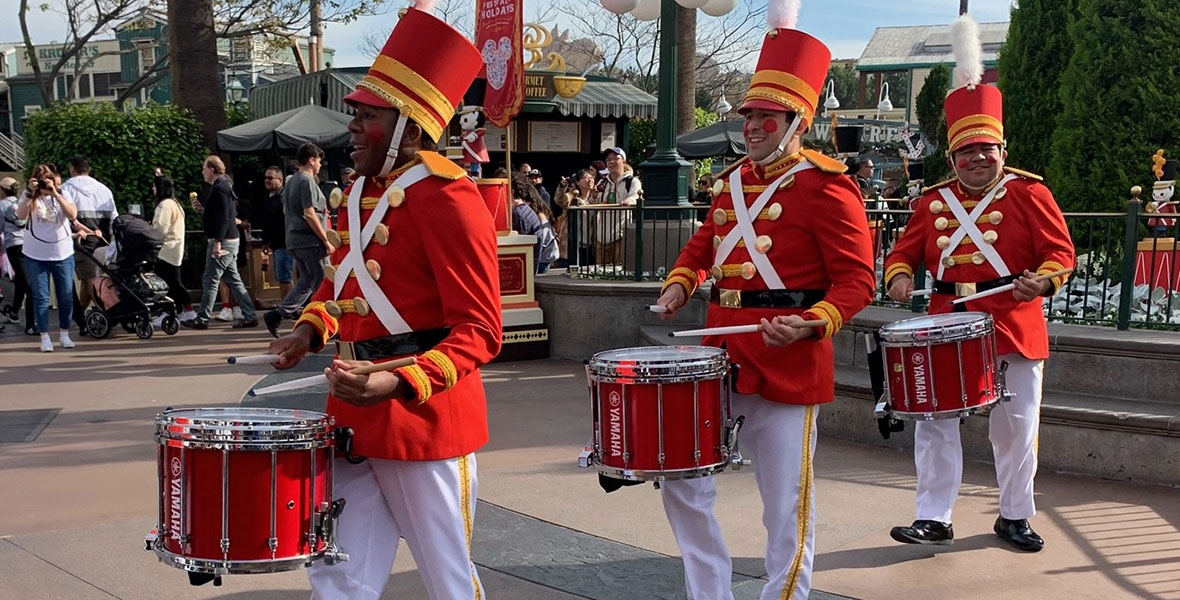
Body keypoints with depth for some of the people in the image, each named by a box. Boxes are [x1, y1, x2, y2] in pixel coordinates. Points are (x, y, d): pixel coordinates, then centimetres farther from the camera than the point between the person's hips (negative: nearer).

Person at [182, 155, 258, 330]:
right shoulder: (224, 186, 18)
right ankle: (249, 317, 9)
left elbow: (223, 218, -22)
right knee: (234, 280, 10)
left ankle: (202, 319, 0)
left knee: (210, 280, -5)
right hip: (231, 240, 10)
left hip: (223, 241, -10)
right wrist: (203, 210, 25)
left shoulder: (219, 189, -14)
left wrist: (218, 242, -25)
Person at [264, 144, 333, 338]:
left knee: (306, 282, 15)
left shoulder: (291, 181, 16)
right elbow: (309, 214, -19)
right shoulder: (307, 181, -13)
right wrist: (326, 241, -16)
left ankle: (279, 313, 8)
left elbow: (286, 211, 25)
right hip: (311, 241, -9)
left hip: (295, 241, 9)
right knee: (322, 282, 0)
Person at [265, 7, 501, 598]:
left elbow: (479, 330, -19)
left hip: (424, 415, -8)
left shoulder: (446, 197, -16)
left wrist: (400, 383, -32)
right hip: (354, 413, 8)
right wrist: (312, 327, 9)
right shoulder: (360, 190, 10)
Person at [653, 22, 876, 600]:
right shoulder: (734, 179, 12)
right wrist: (680, 283, 9)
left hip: (787, 362, -7)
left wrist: (811, 322, -28)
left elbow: (857, 280, -12)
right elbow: (704, 243, 27)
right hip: (721, 354, 7)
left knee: (785, 506, 5)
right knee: (682, 482, 10)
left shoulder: (824, 185, -10)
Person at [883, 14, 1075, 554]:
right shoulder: (934, 202, 7)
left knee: (1017, 427, 8)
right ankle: (934, 519, 11)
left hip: (1014, 329, -2)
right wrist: (900, 277, -8)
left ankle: (1014, 517, 26)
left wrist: (1042, 280, -24)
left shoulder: (1029, 194, -1)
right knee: (934, 422, 1)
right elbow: (905, 252, 13)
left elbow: (1060, 251, -4)